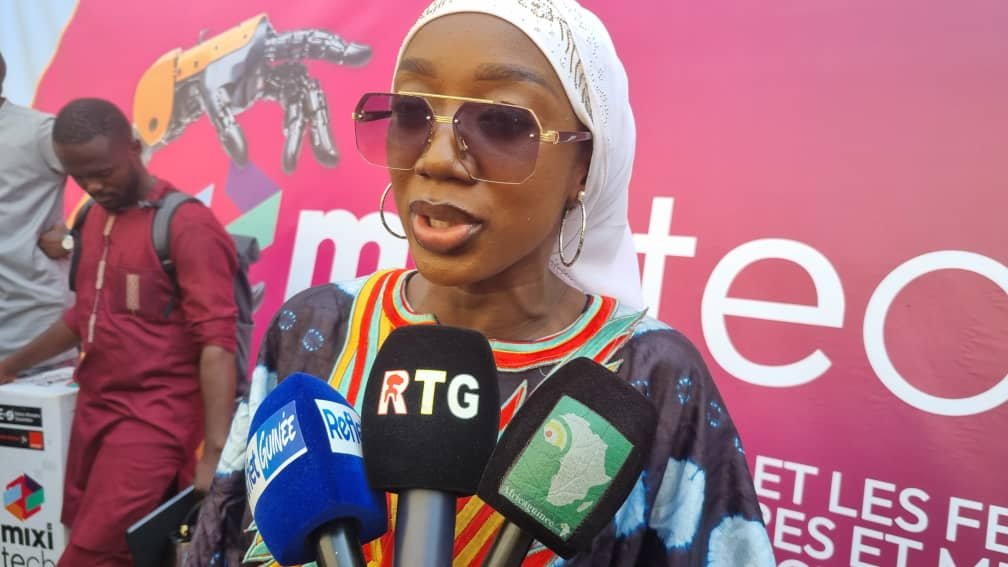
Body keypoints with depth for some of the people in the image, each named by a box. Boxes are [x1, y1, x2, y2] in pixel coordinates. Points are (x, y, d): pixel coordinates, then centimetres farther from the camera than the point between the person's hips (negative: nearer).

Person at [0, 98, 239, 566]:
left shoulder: (187, 225, -13)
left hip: (154, 417, -8)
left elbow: (216, 341, -19)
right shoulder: (94, 218, 12)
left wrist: (215, 451, -25)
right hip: (94, 409, 8)